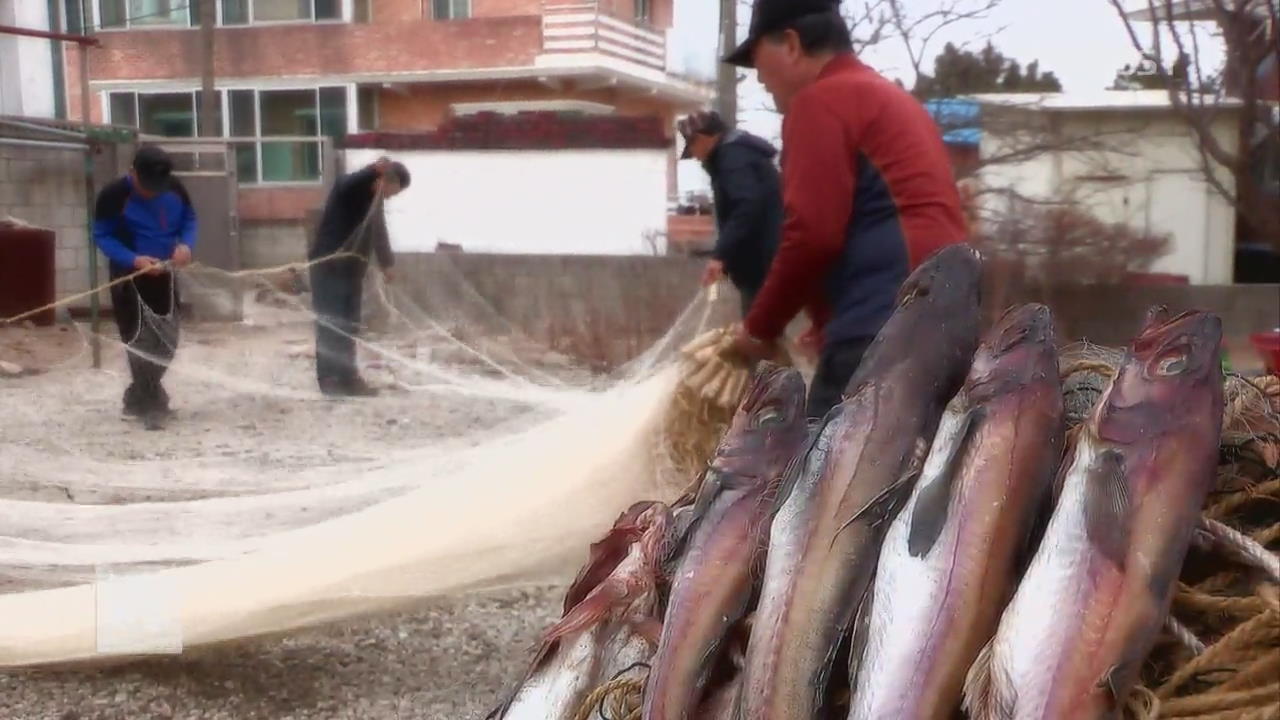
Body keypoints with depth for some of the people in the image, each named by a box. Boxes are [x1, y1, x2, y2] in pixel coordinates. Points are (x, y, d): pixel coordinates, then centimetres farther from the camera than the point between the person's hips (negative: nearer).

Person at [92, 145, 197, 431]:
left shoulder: (175, 188, -8)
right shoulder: (113, 195, -19)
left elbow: (189, 219, 6)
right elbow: (101, 236, -12)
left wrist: (186, 244, -15)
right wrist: (134, 260, -26)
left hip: (164, 275, 5)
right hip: (129, 276, -5)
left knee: (167, 342, 10)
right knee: (142, 341, -7)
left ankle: (137, 398, 29)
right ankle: (151, 404, 6)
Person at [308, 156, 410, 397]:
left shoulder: (375, 199, 13)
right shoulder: (352, 186, -12)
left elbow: (379, 231, 26)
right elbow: (347, 185, -39)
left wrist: (386, 263, 35)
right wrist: (373, 170, -52)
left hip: (351, 268, 9)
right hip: (328, 265, -9)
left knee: (349, 325, 9)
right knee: (330, 323, -7)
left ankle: (346, 376, 15)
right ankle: (328, 378, -5)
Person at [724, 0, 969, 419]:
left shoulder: (822, 100, -3)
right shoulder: (893, 100, 26)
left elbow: (813, 233, -12)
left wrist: (760, 328, 0)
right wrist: (825, 323, 25)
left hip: (884, 328, -10)